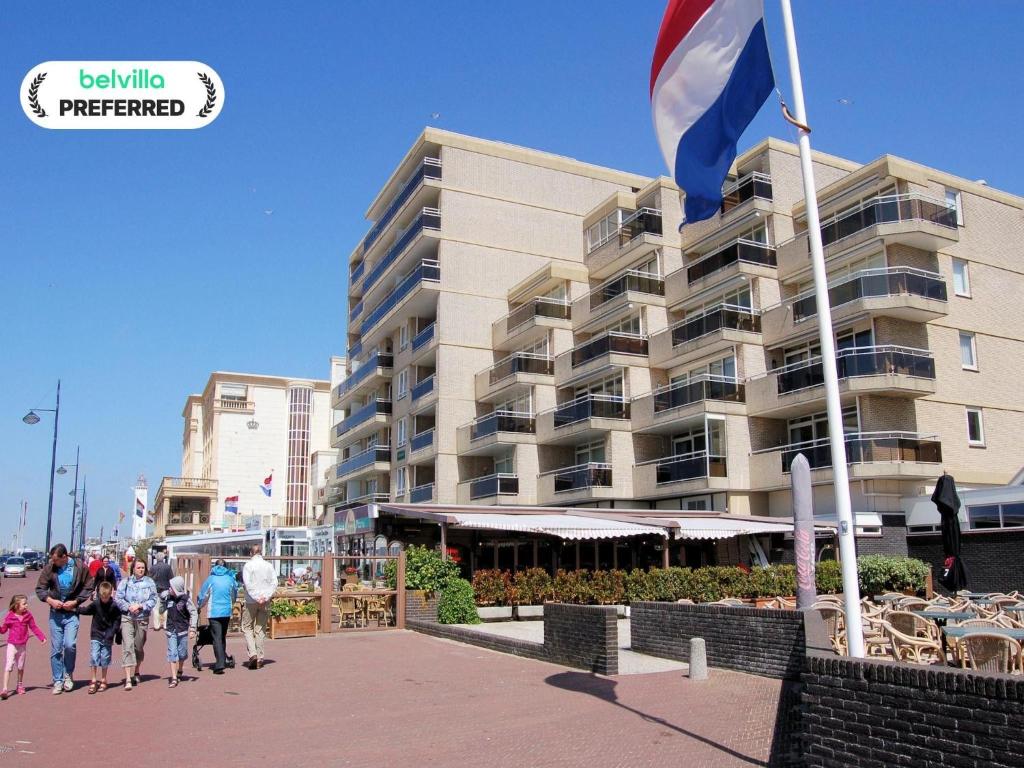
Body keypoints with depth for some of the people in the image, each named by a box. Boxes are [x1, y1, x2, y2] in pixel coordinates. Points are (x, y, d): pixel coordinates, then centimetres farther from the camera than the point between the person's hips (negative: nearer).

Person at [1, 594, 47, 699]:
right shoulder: (10, 616, -8)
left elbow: (34, 627, 6)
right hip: (12, 645, -3)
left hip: (23, 645, 3)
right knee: (8, 666, -10)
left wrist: (42, 637, 1)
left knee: (21, 667, 13)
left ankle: (20, 686, 28)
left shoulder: (28, 615, -1)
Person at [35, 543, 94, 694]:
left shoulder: (80, 567, -7)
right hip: (55, 614, 2)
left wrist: (75, 601, -10)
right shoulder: (49, 568, -3)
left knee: (70, 644, -15)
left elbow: (88, 588, 2)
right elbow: (39, 589, 4)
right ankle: (58, 682, 18)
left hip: (72, 613, -2)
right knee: (56, 649, 6)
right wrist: (50, 600, -13)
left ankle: (68, 674, 9)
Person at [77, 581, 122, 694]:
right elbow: (86, 610, 9)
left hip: (107, 637, -1)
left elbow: (117, 620, -2)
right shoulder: (95, 603, -6)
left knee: (105, 658, 5)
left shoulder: (114, 606, -9)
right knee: (94, 657, -5)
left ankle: (103, 680, 19)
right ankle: (93, 681, 6)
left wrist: (112, 633, -8)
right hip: (96, 635, 1)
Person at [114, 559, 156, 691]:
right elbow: (118, 598, 0)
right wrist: (129, 607, -12)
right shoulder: (125, 582, 3)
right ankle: (128, 679, -14)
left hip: (142, 618, 1)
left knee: (139, 647, 12)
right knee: (127, 646, -12)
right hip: (127, 617, -1)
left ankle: (137, 672, 33)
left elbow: (153, 600, 0)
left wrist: (140, 606, -12)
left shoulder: (149, 582, 3)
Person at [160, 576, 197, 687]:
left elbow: (194, 613, -9)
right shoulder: (167, 597, -3)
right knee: (172, 654, -5)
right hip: (171, 630, 2)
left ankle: (179, 671, 36)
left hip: (182, 629, -2)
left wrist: (192, 629, -13)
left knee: (182, 654, 10)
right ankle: (174, 678, -4)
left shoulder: (185, 599, -13)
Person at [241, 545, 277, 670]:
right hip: (266, 602, 3)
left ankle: (252, 653, -9)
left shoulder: (248, 565, -4)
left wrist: (257, 598, -13)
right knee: (261, 629, 10)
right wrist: (266, 596, -6)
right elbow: (274, 583, -1)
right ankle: (260, 657, 9)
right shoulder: (269, 566, 6)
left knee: (247, 627, 8)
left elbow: (248, 583, -13)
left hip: (251, 601, -3)